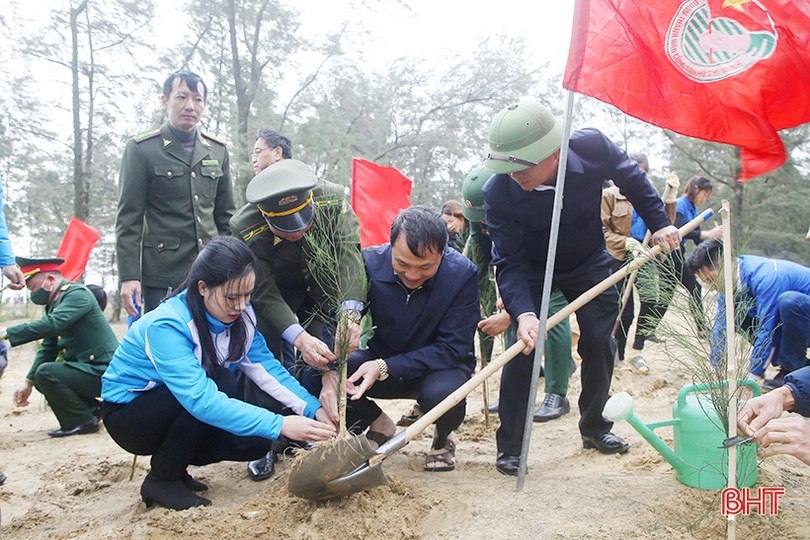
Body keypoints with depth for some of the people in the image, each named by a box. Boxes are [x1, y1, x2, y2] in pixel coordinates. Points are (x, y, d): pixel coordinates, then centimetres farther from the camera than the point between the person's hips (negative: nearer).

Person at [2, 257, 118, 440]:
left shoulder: (78, 294, -14)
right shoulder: (55, 302, 15)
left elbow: (52, 324, -30)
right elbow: (48, 347, 17)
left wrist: (7, 333, -26)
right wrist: (29, 382, 12)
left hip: (102, 372, -10)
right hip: (87, 367, 10)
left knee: (46, 372, -22)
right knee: (41, 378, 17)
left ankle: (83, 422, -8)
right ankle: (91, 409, 11)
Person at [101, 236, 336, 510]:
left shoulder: (240, 316, -12)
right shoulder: (166, 326, -33)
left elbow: (266, 367, -15)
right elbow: (199, 399, -41)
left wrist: (312, 408, -30)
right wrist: (280, 425, -46)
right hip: (128, 413, -6)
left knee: (255, 443, -14)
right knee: (221, 382, -30)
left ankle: (174, 460, 10)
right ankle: (162, 480, -12)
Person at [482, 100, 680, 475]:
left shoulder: (592, 148, -29)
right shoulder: (498, 193, -33)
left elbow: (631, 178, -5)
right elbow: (509, 263, -31)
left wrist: (659, 222, -2)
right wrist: (524, 312, -46)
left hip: (588, 263, 2)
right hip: (531, 271, -2)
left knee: (599, 345, 1)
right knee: (523, 350, -13)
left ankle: (594, 427, 24)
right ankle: (509, 446, 0)